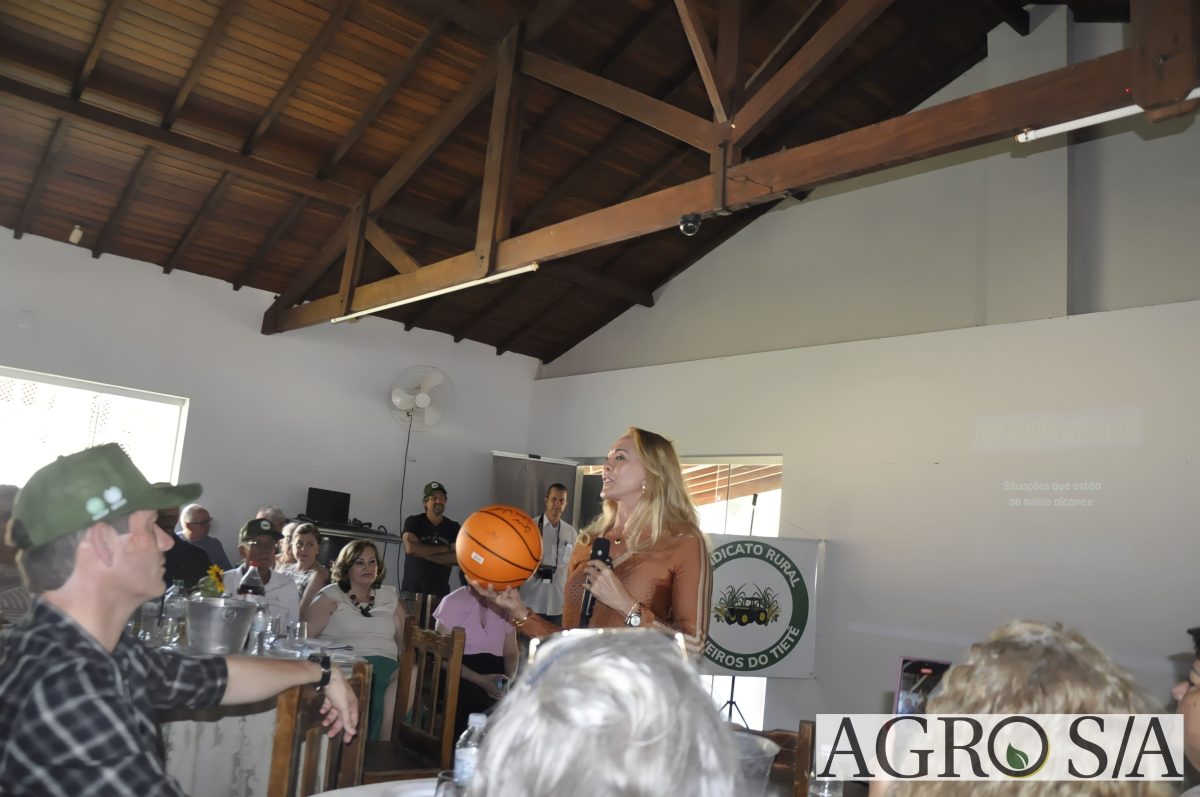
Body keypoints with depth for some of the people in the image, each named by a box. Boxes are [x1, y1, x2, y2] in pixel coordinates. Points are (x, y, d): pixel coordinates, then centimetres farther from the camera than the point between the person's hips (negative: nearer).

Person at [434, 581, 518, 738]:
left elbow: (510, 653, 11)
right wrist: (480, 680, -23)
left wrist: (510, 679, -11)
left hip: (496, 676, 4)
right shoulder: (454, 602, -7)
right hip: (459, 674, -3)